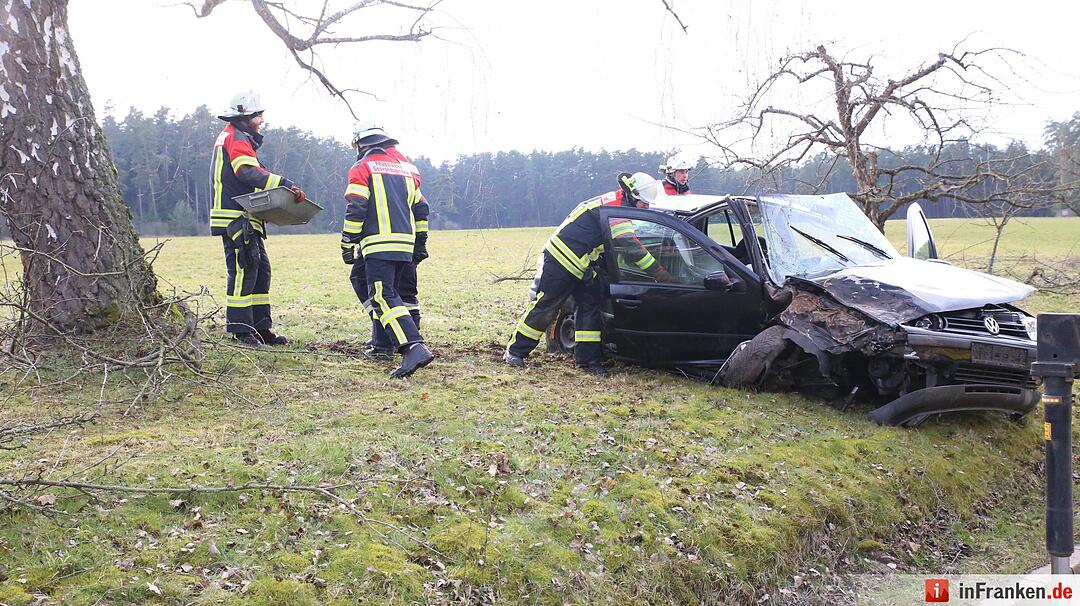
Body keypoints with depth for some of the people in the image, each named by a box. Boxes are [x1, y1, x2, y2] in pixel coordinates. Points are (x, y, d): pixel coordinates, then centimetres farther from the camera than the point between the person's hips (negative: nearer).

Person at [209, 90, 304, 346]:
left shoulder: (231, 137, 24)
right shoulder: (236, 138, -9)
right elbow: (249, 174, -26)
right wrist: (286, 185, -33)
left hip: (245, 219, 11)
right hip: (236, 218, -11)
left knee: (260, 270, 12)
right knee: (243, 270, -9)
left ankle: (261, 327, 15)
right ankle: (241, 329, -5)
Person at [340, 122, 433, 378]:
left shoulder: (362, 169, 0)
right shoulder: (407, 167, 20)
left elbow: (355, 211, -8)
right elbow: (420, 208, 21)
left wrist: (347, 246, -2)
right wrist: (420, 243, 27)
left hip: (378, 244, -7)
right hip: (405, 244, 7)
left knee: (384, 298, -13)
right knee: (389, 292, 21)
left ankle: (414, 347, -28)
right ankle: (387, 341, 21)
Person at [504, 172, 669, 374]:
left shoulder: (612, 202, 11)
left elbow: (630, 245, 23)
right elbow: (632, 248, -26)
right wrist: (662, 275, -23)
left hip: (580, 267, 10)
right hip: (559, 261, -10)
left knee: (590, 306, 6)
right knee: (543, 308, -3)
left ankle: (587, 358, 10)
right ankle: (515, 351, 9)